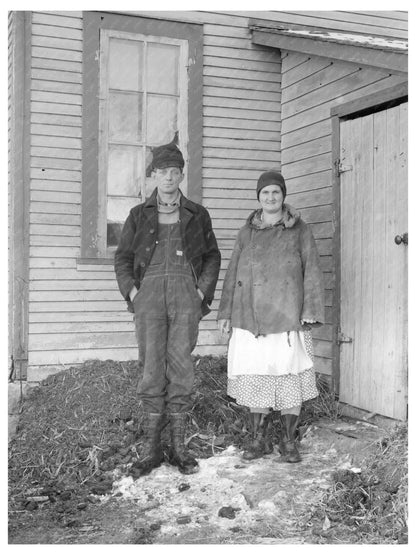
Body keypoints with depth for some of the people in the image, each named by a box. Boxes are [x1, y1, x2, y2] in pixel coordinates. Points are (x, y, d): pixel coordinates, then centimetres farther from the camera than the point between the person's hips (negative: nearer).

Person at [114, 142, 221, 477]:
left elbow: (212, 255, 15)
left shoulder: (197, 214, 12)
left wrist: (204, 290, 2)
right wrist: (131, 290, 0)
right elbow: (123, 257, 14)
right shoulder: (139, 215, 12)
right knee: (152, 368, -3)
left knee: (181, 367, -1)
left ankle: (179, 447, 7)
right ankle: (151, 449, 4)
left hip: (185, 294, 0)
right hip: (150, 293, 0)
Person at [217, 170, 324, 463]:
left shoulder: (299, 230, 4)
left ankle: (289, 440, 15)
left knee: (289, 374, 1)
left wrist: (311, 312, -7)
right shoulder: (247, 233, 11)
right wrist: (226, 313, 10)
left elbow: (312, 271, 1)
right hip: (251, 317, 3)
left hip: (287, 317, -2)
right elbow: (233, 273, 14)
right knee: (254, 377, 5)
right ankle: (260, 439, 17)